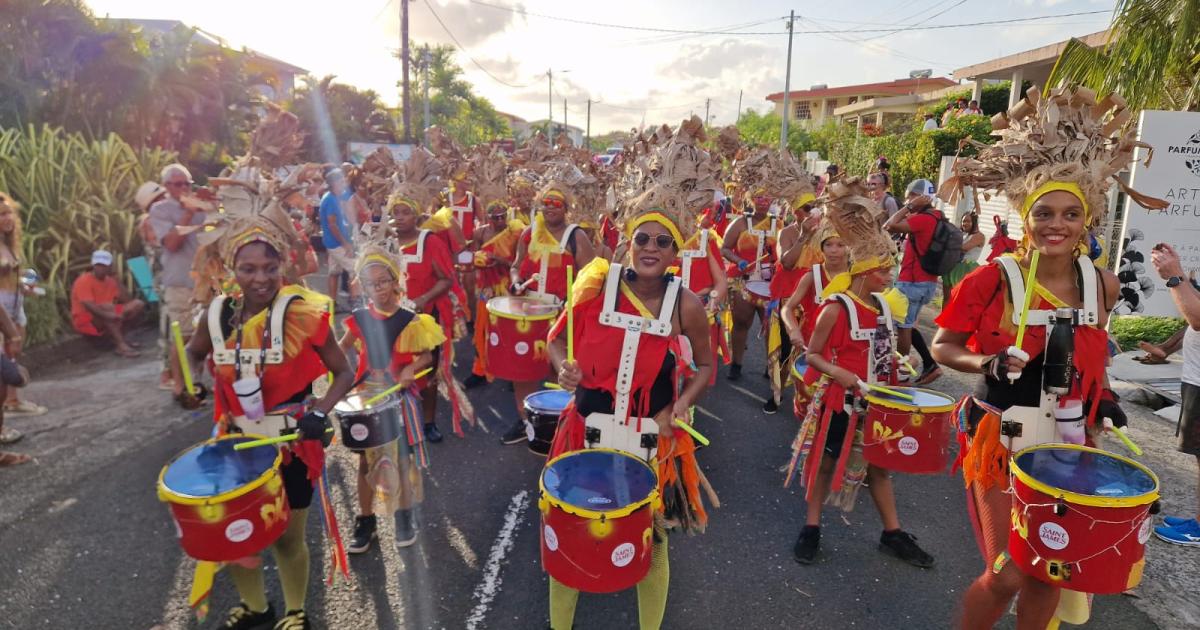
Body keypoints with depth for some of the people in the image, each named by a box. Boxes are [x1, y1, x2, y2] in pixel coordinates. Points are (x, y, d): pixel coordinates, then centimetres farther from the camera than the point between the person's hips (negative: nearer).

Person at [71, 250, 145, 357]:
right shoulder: (83, 281, -14)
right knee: (108, 307, -37)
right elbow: (89, 306, -29)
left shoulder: (110, 280, 7)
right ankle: (121, 345, -44)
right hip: (86, 321, -7)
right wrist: (108, 315, -45)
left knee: (139, 305, -7)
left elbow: (128, 300, -2)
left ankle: (118, 336, -12)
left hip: (107, 320, 7)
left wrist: (116, 281, -8)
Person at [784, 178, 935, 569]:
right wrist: (838, 373, -28)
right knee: (826, 461, 8)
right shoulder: (837, 308, -17)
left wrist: (897, 375, 2)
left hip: (876, 402, 6)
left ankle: (892, 533, 31)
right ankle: (811, 528, 24)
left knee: (879, 464, 16)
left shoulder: (885, 306, 5)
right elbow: (811, 354, -15)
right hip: (840, 401, -6)